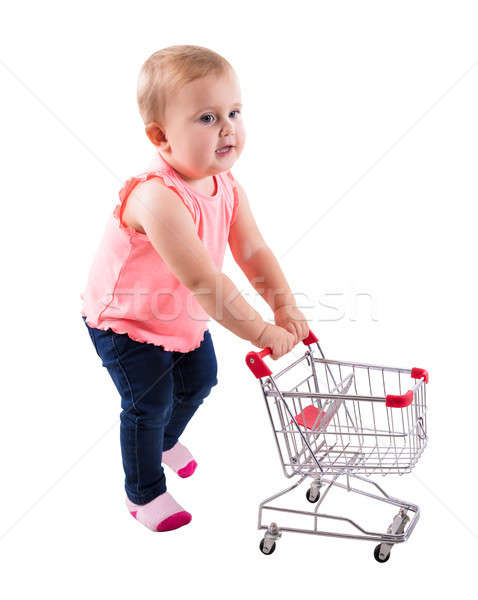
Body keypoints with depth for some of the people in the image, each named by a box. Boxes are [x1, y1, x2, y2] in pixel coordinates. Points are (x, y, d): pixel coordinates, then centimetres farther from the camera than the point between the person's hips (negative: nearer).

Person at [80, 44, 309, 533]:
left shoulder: (226, 186, -13)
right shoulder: (158, 199, -41)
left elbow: (253, 251, -9)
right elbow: (203, 281, -42)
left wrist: (284, 305, -22)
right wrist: (262, 333, -37)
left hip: (183, 312, 8)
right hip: (124, 318, -8)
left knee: (200, 378, 20)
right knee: (149, 403, -2)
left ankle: (164, 441, 52)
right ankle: (143, 492, 26)